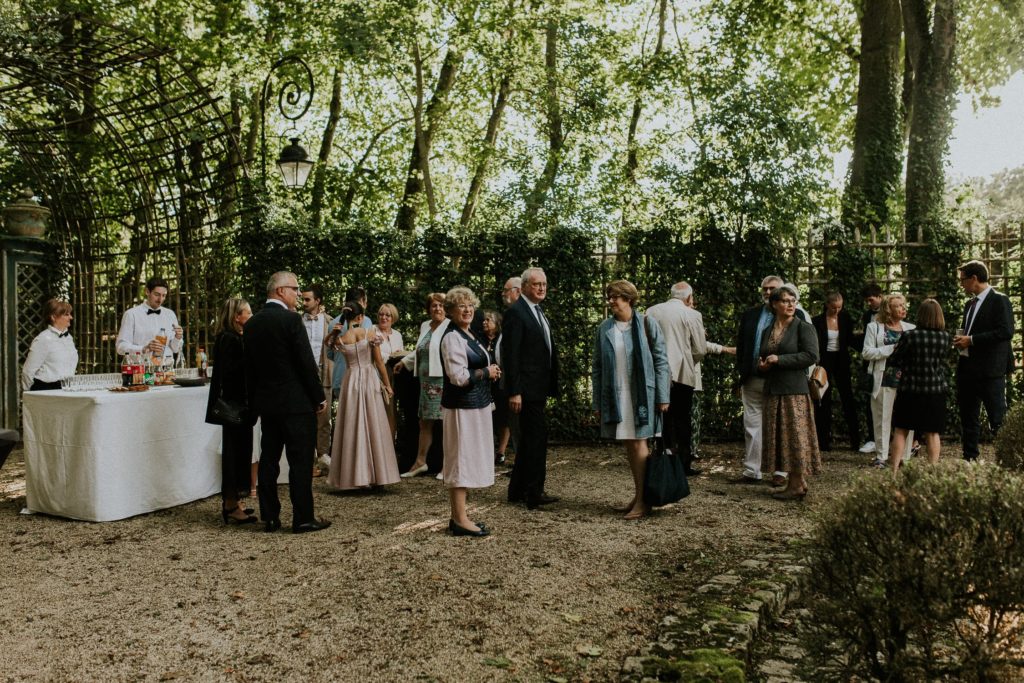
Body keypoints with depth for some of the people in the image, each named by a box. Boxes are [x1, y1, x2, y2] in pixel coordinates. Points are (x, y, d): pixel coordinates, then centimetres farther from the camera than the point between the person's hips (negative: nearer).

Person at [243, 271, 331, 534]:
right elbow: (306, 362, -14)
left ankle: (270, 517, 16)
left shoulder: (252, 323, 7)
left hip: (266, 401, 7)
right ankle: (303, 518, 5)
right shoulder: (291, 320, -14)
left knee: (268, 459, 11)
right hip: (296, 402, -7)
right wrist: (319, 397, -5)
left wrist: (254, 402, 18)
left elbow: (249, 366, 11)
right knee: (301, 461, 0)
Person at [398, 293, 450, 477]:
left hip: (444, 381, -7)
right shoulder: (425, 326, 15)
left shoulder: (450, 327, -8)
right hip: (426, 382, 7)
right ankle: (420, 462, 22)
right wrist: (404, 362, 35)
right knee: (425, 423, 13)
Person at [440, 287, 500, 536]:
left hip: (475, 405, 10)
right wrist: (487, 372, -11)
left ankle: (459, 516, 22)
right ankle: (460, 520, 2)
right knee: (461, 458, -5)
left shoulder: (469, 335, 14)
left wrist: (490, 371, 7)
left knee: (469, 459, 13)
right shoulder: (452, 337, -15)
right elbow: (459, 376, -22)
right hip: (462, 407, -10)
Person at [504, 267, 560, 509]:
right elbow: (510, 354, -18)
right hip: (528, 386, -10)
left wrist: (551, 385, 16)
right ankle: (534, 494, 3)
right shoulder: (516, 312, -13)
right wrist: (514, 392, -22)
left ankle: (517, 491, 24)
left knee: (528, 438, 15)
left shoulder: (538, 311, 16)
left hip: (540, 386, 10)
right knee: (537, 436, -6)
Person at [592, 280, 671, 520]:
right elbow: (597, 367, 9)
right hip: (614, 396, 4)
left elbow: (661, 361, -2)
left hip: (641, 394, -4)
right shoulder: (604, 329, 6)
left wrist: (663, 397, -7)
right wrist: (597, 403, 6)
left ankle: (643, 501, 2)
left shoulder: (647, 324, -3)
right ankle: (638, 494, 22)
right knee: (628, 446, 10)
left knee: (638, 444, -5)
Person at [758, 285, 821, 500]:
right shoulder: (767, 331, 16)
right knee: (778, 436, 6)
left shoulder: (804, 328, -2)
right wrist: (762, 366, 2)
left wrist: (779, 359, -14)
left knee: (795, 436, -4)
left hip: (795, 391, -6)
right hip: (773, 392, 6)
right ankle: (793, 483, 13)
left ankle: (798, 485, 3)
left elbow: (811, 356, -14)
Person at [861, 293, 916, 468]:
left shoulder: (911, 328, 13)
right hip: (884, 380, -2)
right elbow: (866, 352, -3)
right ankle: (881, 456, 7)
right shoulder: (874, 327, 5)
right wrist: (892, 349, -11)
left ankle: (904, 457, 11)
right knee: (882, 419, 0)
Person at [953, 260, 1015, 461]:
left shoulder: (999, 300, -7)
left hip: (990, 371, -8)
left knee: (998, 419, -5)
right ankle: (969, 459, 19)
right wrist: (962, 339, 4)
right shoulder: (970, 304, 17)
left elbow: (1006, 331, -18)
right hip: (967, 369, 8)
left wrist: (971, 340, -18)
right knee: (968, 418, 12)